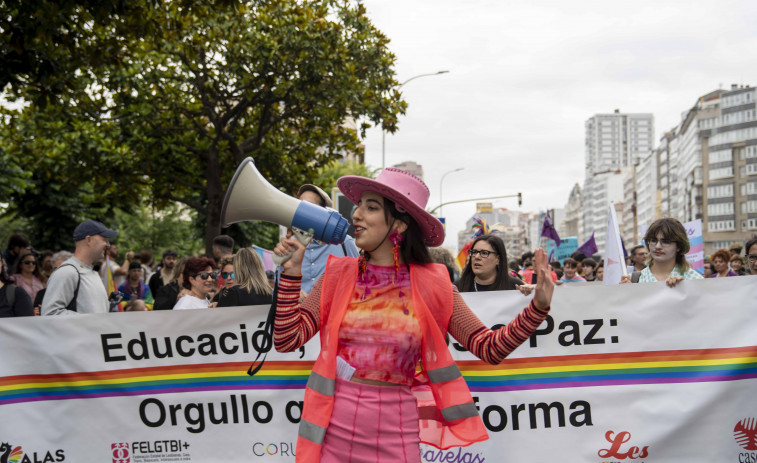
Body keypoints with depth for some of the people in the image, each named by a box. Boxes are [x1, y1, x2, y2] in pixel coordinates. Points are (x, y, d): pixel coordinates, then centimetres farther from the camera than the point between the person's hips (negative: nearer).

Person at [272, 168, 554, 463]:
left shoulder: (431, 285, -1)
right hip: (333, 426, 1)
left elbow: (490, 349, -3)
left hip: (395, 430, -1)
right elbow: (287, 340, -1)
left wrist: (538, 308, -15)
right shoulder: (339, 274, 2)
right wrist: (291, 274, -7)